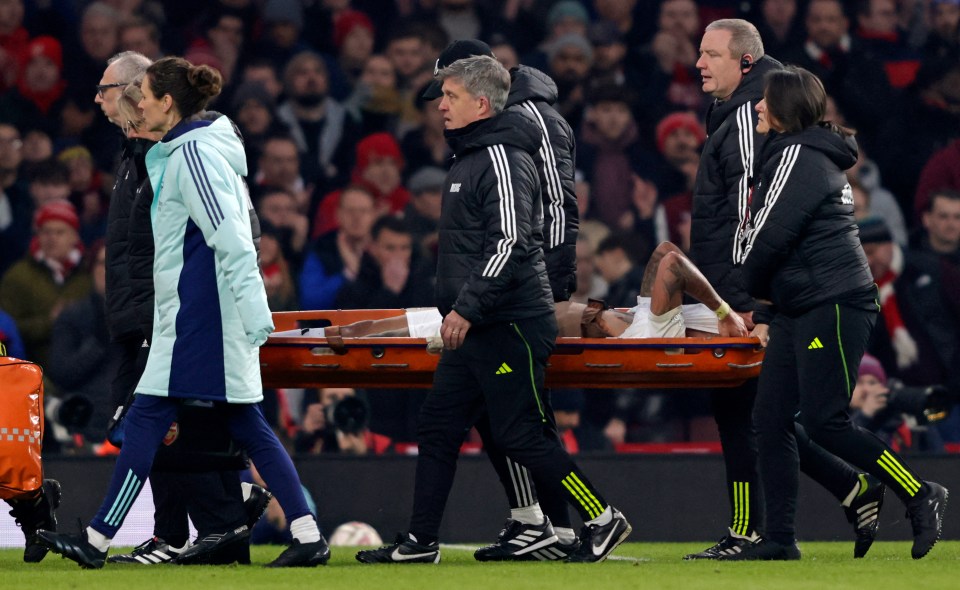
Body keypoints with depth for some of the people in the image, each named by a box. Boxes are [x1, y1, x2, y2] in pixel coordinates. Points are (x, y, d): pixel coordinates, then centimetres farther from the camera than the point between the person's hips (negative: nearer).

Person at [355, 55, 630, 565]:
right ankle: (419, 543, 10)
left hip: (512, 324, -10)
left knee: (519, 435, -7)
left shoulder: (504, 159, -14)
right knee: (438, 427, 7)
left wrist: (467, 307, -24)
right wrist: (455, 308, 20)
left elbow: (510, 244, -23)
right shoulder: (470, 158, 17)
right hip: (473, 327, 10)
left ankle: (602, 520, 2)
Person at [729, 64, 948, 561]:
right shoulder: (803, 153, 19)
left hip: (834, 305, -10)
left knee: (823, 421, -11)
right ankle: (777, 539, 3)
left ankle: (920, 496, -1)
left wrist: (753, 286, 1)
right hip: (800, 309, 10)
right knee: (770, 420, 4)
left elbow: (770, 236, -15)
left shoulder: (799, 156, -12)